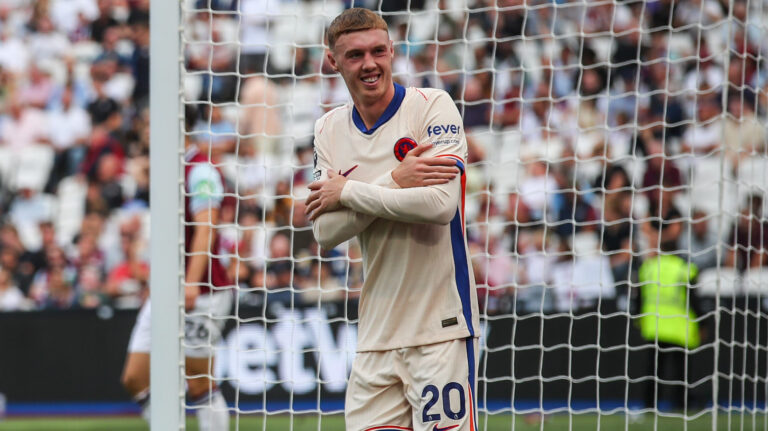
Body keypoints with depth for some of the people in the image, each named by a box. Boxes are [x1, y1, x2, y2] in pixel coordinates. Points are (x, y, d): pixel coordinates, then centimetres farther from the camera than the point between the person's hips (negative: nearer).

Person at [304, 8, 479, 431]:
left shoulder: (432, 106, -5)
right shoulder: (329, 130, 10)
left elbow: (440, 203, -19)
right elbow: (326, 232, 0)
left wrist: (346, 192, -9)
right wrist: (394, 181, -12)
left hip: (439, 327, -5)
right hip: (376, 331, 5)